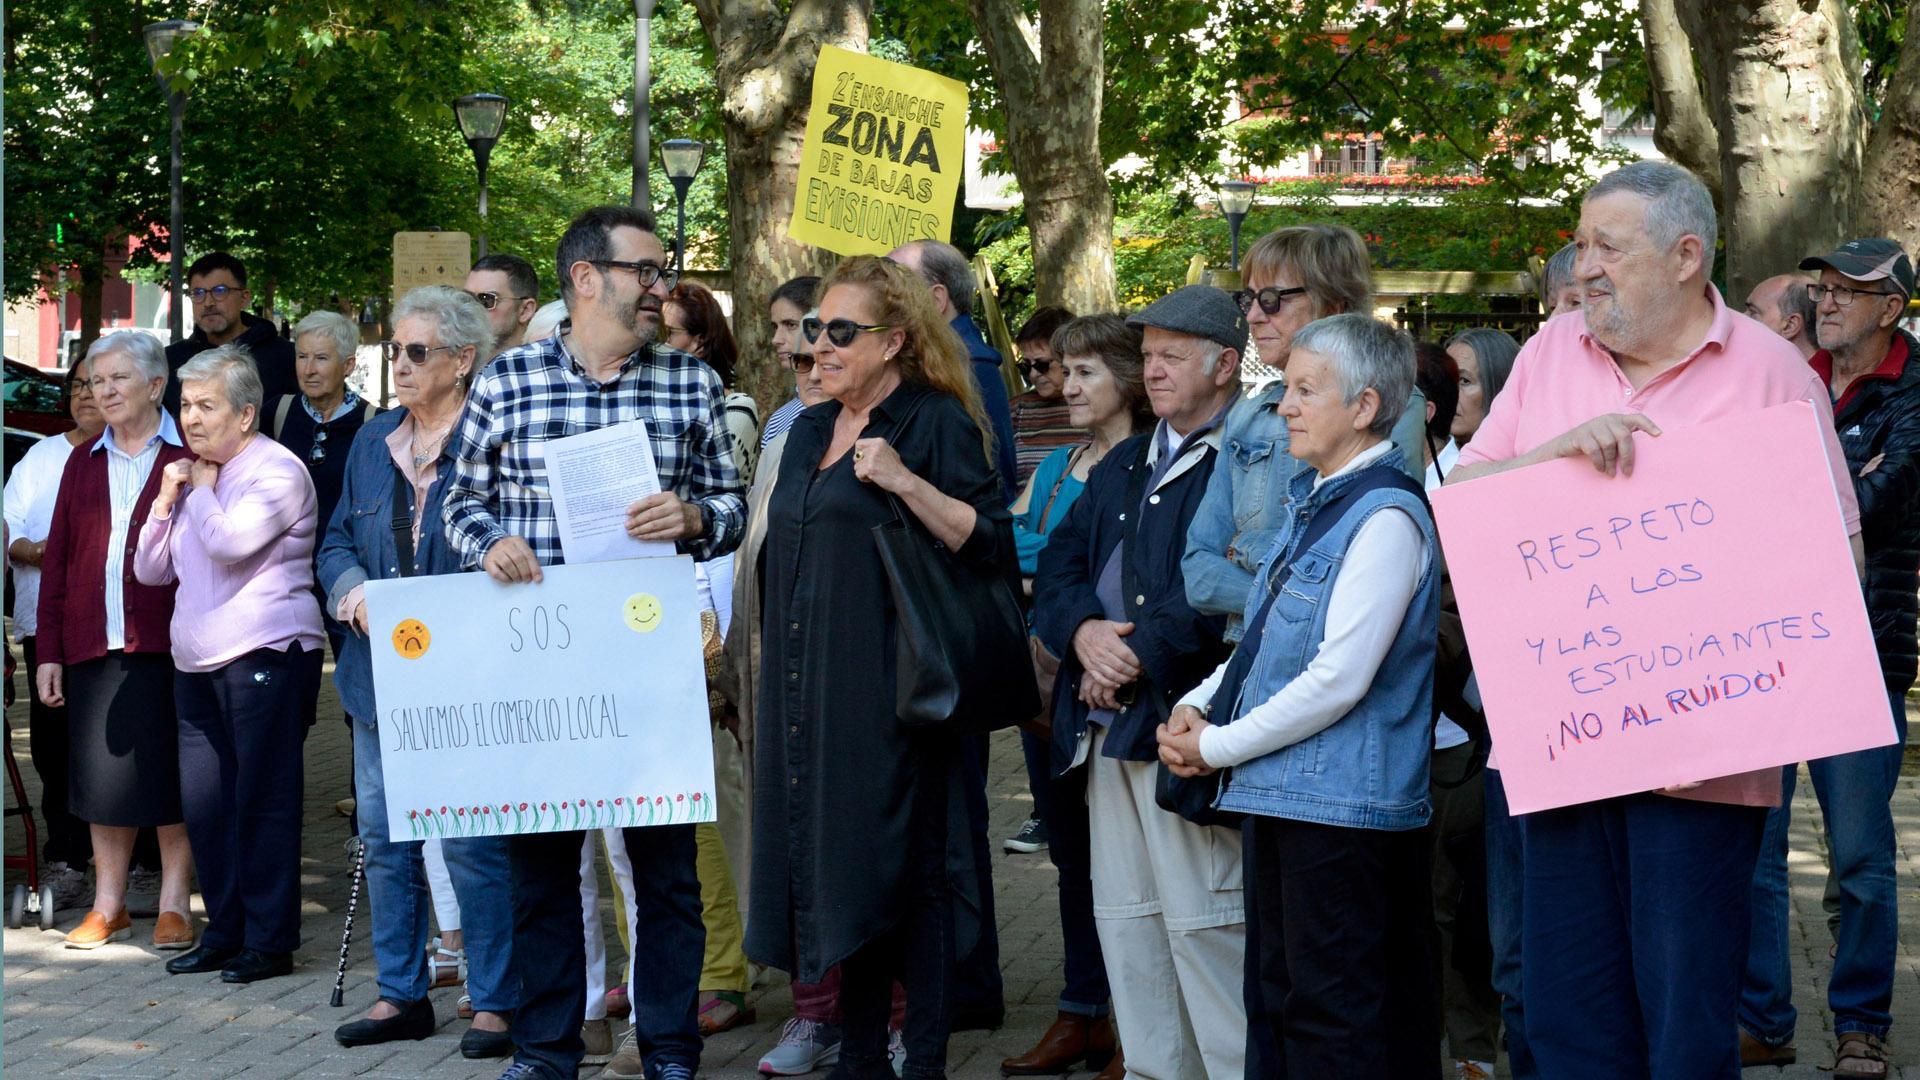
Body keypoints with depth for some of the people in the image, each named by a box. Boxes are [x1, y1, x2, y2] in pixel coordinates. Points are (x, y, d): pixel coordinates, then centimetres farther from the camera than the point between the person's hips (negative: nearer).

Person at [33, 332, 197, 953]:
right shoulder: (83, 466, 15)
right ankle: (108, 907, 16)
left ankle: (175, 904, 9)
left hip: (168, 644, -4)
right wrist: (48, 651, 9)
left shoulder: (189, 459, 2)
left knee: (170, 777, 0)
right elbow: (57, 561, 14)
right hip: (94, 646, 4)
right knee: (103, 779, 7)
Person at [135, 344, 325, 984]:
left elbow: (230, 541, -23)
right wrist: (166, 501, 5)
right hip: (197, 661, 8)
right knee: (203, 804, 7)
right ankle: (225, 932, 17)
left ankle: (269, 941, 1)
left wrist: (201, 492, -5)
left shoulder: (277, 471, -6)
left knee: (262, 800, -5)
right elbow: (150, 570, 20)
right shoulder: (195, 475, 19)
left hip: (265, 654, -8)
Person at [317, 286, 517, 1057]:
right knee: (383, 837, 10)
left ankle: (494, 1003, 5)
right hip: (381, 671, 7)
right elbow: (337, 543, 16)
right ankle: (400, 995, 21)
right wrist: (358, 595, -4)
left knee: (472, 842, -5)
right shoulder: (373, 442, 14)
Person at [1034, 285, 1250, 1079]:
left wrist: (1138, 654, -15)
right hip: (1104, 727, 9)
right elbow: (1058, 566, 15)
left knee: (1204, 922, -9)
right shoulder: (1123, 466, 21)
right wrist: (1084, 631, -5)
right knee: (1125, 922, 12)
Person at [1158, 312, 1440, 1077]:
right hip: (1282, 795, 10)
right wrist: (1196, 706, 4)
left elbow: (1338, 678, -21)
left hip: (1341, 805, -10)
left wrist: (1219, 746, -12)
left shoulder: (1385, 516, -17)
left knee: (1332, 1018, -3)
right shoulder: (1311, 502, 13)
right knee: (1283, 997, 16)